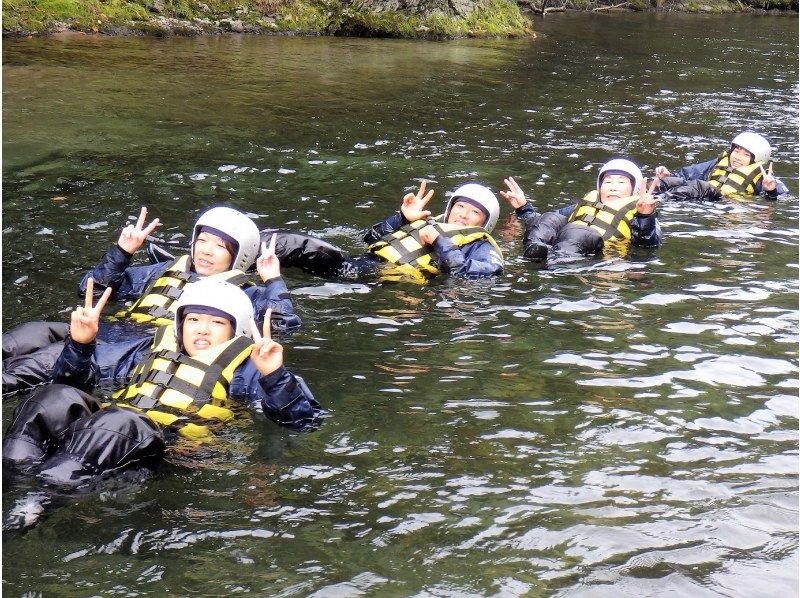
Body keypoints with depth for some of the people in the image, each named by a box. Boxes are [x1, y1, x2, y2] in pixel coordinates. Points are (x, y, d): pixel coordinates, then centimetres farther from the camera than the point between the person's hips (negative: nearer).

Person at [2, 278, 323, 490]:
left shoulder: (241, 365, 21)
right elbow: (75, 381, 33)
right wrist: (80, 344, 13)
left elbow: (304, 420, 8)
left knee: (119, 422, -37)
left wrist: (274, 376, -9)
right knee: (56, 398, -24)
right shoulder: (155, 347, 33)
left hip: (169, 443, -5)